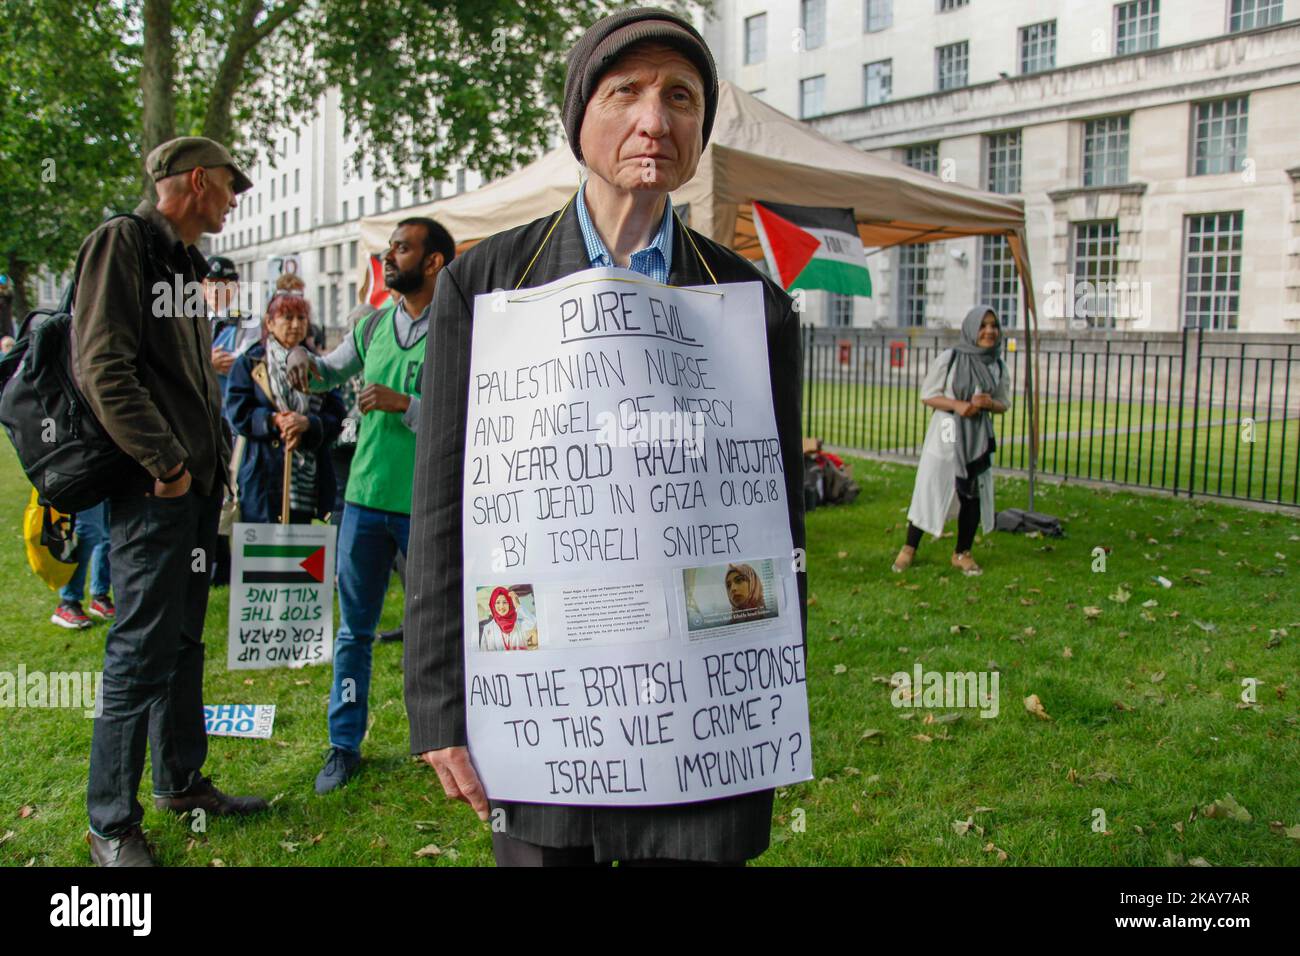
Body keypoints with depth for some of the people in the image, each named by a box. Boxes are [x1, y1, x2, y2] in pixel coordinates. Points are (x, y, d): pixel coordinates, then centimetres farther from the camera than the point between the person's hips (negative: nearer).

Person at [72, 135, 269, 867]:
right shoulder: (123, 243, -9)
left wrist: (215, 453, 14)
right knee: (142, 650, -4)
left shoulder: (186, 261, 19)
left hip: (198, 483, 9)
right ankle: (113, 825, 8)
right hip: (153, 487, -9)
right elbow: (102, 368, -18)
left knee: (183, 640, 16)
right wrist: (165, 463, -18)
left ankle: (182, 782, 29)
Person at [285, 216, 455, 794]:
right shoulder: (374, 325, 9)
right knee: (354, 630, 11)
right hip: (365, 497, 5)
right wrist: (303, 360, 5)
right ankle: (345, 745, 24)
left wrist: (404, 403, -22)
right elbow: (330, 372, 26)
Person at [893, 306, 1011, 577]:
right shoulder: (948, 359, -7)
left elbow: (1004, 404, 12)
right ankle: (909, 548, 16)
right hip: (946, 435, -4)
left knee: (973, 496, 6)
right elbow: (927, 394, -5)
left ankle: (962, 553, 22)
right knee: (930, 491, 1)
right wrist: (957, 405, -20)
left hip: (978, 438, 4)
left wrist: (989, 404, -11)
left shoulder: (998, 366, 5)